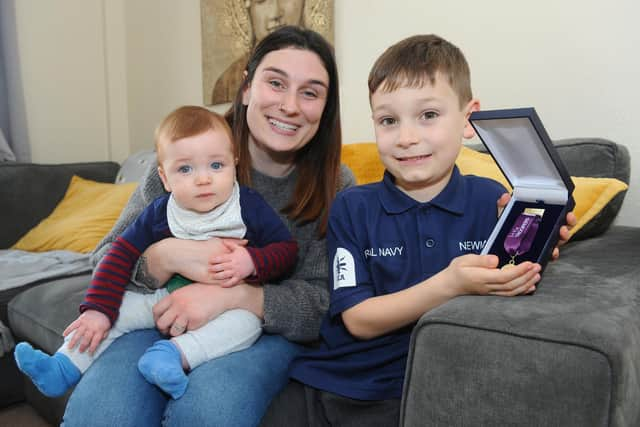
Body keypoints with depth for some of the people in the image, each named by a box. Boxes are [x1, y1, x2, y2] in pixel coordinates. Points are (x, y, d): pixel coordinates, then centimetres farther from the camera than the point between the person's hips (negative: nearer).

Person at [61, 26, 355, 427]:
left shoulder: (337, 187, -5)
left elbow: (326, 302, -9)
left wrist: (234, 296, -27)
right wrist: (166, 257, -26)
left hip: (269, 331, 0)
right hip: (166, 319, 1)